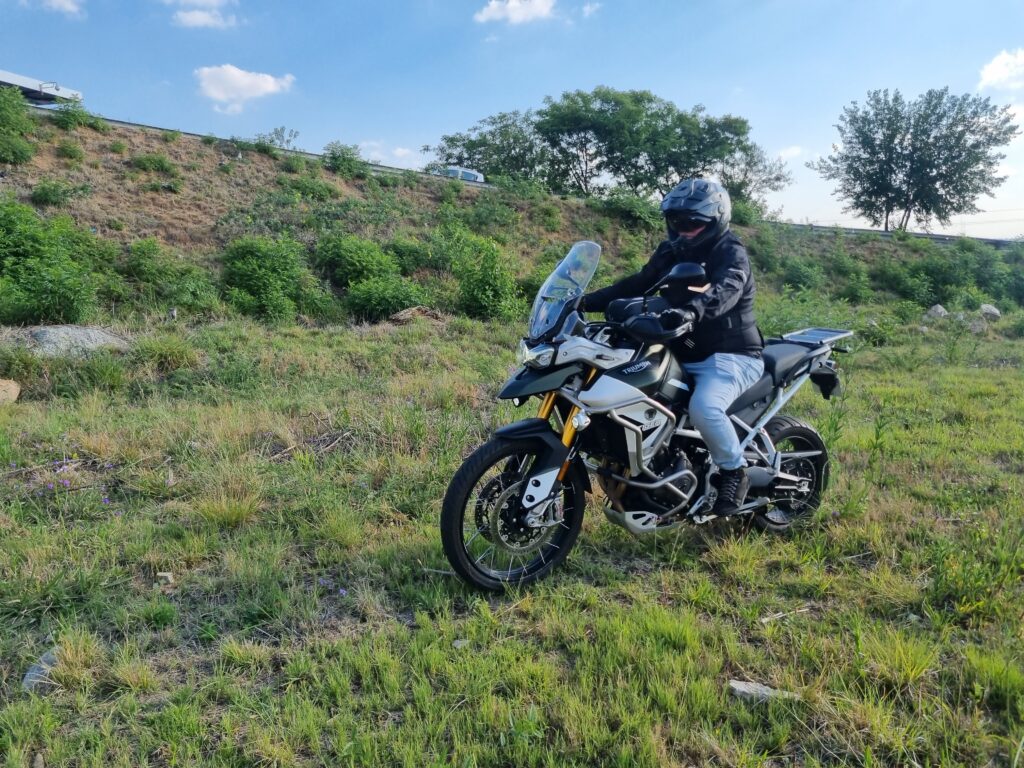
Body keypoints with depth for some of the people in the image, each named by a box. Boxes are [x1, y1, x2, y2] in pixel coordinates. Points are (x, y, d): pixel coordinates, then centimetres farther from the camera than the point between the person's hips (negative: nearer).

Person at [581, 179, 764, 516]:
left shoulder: (731, 254, -11)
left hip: (730, 355, -8)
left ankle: (734, 472, -7)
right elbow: (636, 284, 7)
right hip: (684, 355, 8)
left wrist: (691, 311, -54)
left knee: (704, 408, -35)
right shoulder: (671, 252, 12)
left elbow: (723, 292, -32)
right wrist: (587, 301, -5)